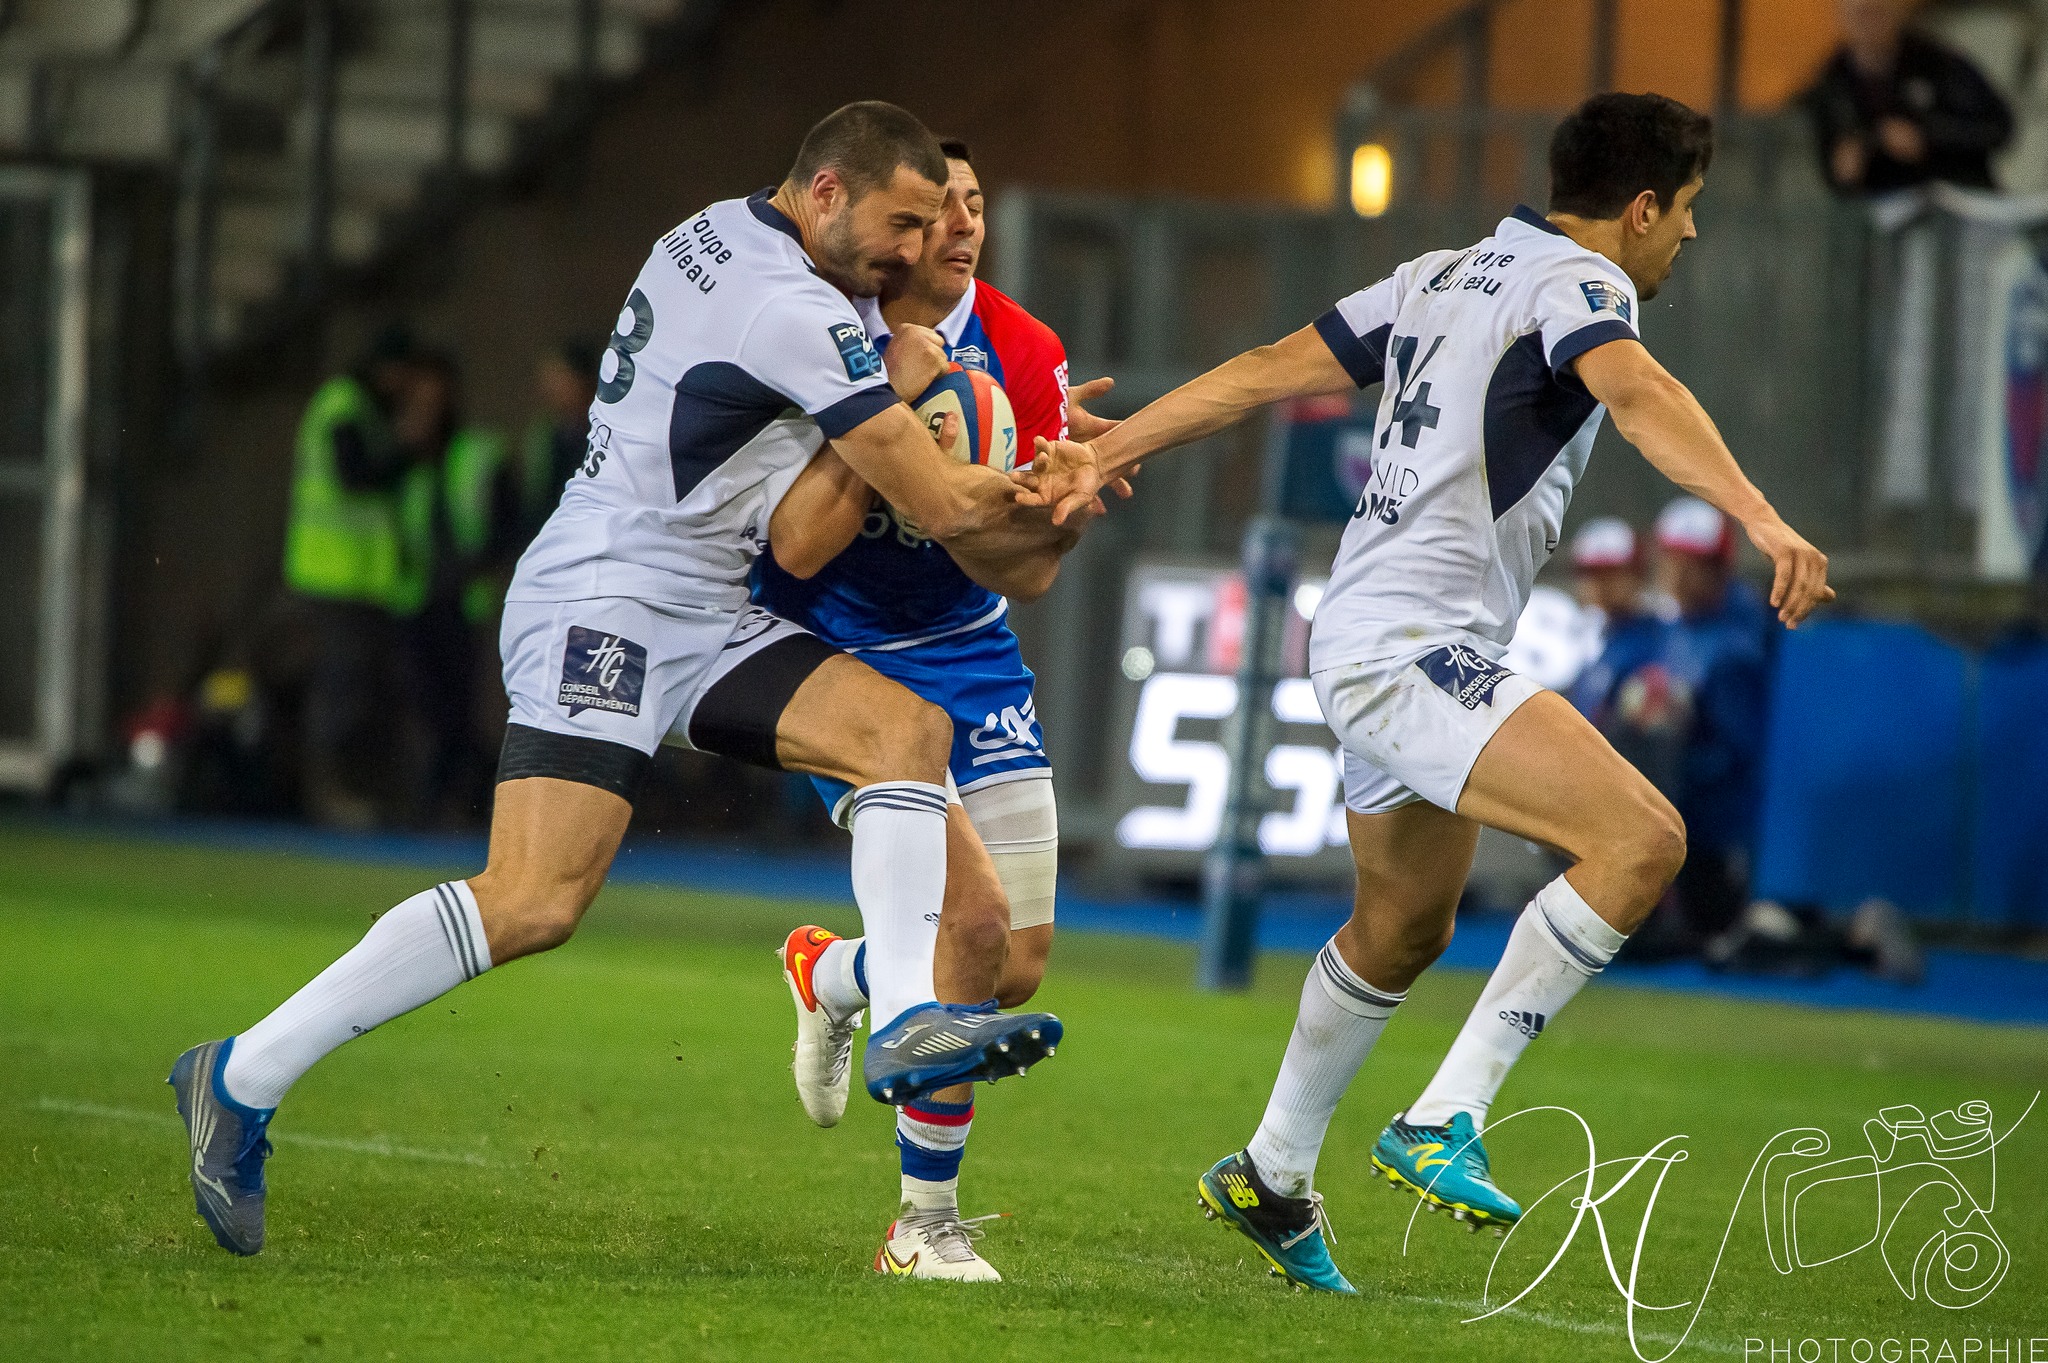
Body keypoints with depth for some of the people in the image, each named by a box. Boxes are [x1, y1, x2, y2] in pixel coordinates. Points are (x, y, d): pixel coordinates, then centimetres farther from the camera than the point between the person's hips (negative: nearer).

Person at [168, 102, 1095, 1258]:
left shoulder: (717, 234, 12)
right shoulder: (788, 309, -17)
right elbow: (951, 511, -14)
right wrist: (1067, 510, 5)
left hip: (700, 619, 10)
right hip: (604, 606, -10)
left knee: (906, 727, -6)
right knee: (536, 904, -20)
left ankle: (909, 1021, -16)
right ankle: (243, 1078, -12)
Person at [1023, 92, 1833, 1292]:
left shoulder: (1444, 278, 17)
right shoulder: (1579, 283, -9)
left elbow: (1269, 371, 18)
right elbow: (1639, 395, -30)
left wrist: (1108, 452, 22)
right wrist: (1764, 520, -43)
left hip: (1371, 644, 10)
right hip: (1415, 650, -10)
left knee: (1404, 930, 26)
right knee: (1641, 839, -22)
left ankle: (1271, 1178, 40)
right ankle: (1446, 1122, -22)